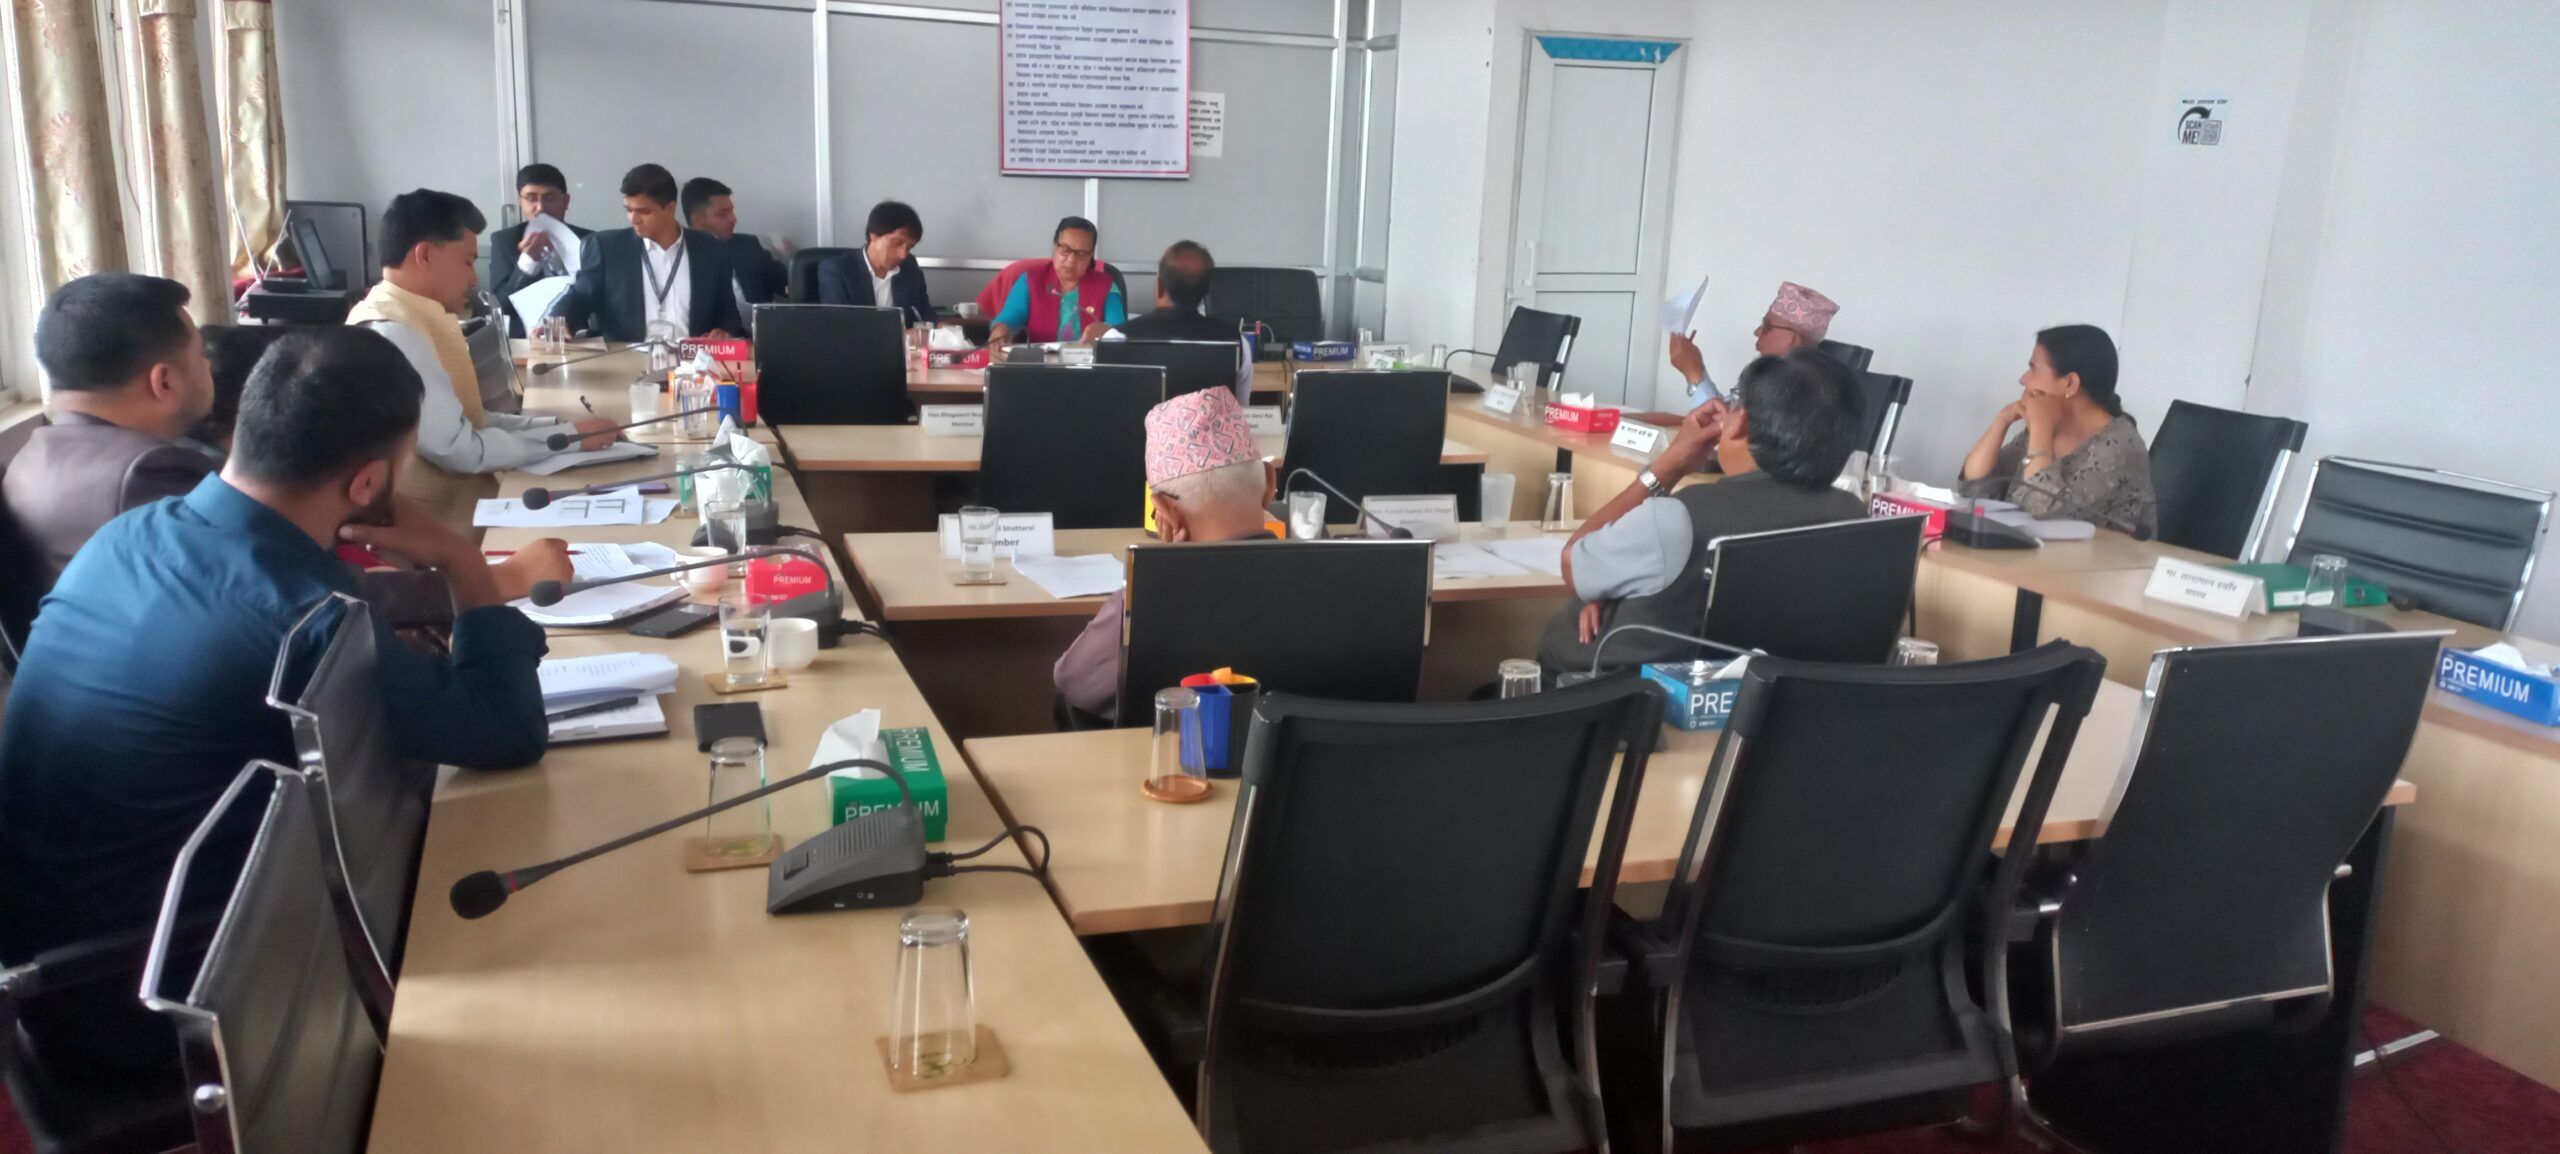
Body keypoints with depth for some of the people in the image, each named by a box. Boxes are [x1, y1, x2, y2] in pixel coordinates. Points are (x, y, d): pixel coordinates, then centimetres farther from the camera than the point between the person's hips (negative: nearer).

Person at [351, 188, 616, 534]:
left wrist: (559, 424, 0)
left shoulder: (418, 318, 9)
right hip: (435, 524, -9)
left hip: (460, 497, 9)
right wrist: (569, 436, -13)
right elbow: (460, 449, -22)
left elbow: (469, 419, 11)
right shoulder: (390, 334, -20)